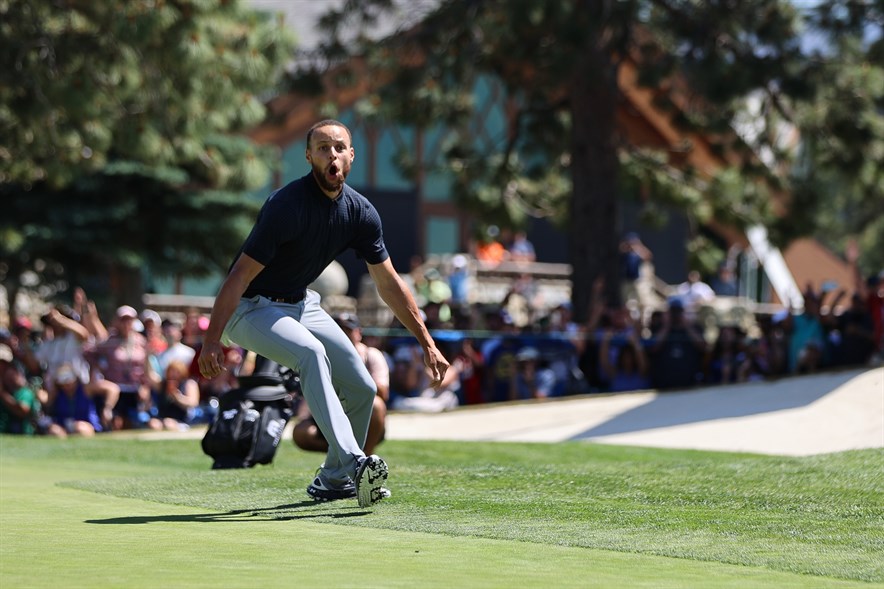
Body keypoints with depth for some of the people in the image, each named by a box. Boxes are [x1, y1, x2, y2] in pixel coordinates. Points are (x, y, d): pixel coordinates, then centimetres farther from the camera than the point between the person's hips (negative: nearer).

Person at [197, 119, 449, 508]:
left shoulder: (360, 212, -6)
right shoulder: (288, 205, -27)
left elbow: (388, 283, 3)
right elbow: (241, 274, -27)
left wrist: (427, 343, 2)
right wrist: (211, 340, -33)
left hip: (302, 304, 8)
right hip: (251, 310, -8)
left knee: (362, 389, 6)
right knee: (311, 353, -35)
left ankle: (333, 481, 26)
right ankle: (353, 464, -42)